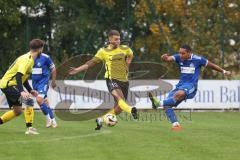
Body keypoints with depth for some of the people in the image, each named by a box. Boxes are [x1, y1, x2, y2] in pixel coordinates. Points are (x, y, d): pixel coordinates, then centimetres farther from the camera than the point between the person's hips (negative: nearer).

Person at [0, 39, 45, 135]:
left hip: (8, 85, 10)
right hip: (8, 84, -10)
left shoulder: (29, 59, 12)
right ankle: (29, 128, -22)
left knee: (17, 111, 15)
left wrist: (30, 90, 17)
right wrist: (22, 91, -39)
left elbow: (23, 77, 22)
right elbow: (18, 76, -30)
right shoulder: (27, 60, -19)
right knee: (29, 100, -20)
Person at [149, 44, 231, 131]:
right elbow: (169, 58, -15)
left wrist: (224, 71, 18)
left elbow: (211, 65, 10)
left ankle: (159, 103, -47)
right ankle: (176, 125, -6)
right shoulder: (179, 57, 3)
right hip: (180, 84, 5)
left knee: (179, 94, -39)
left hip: (191, 86, -5)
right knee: (167, 105, -10)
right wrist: (164, 58, -39)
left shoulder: (198, 59, -4)